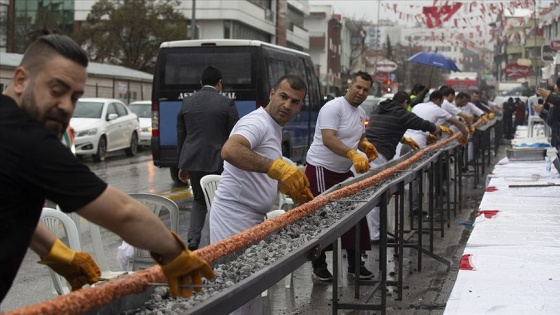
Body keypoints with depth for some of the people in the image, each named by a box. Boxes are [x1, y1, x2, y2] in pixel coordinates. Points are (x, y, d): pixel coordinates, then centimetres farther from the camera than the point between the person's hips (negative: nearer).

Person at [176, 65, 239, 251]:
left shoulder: (187, 103, 5)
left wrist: (182, 165, 19)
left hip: (193, 160, 4)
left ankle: (193, 242, 0)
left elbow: (180, 136, 11)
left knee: (199, 200, 17)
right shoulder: (226, 104, -6)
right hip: (218, 162, -4)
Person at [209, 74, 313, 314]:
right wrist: (276, 166, -46)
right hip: (234, 217, -10)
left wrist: (290, 187, 11)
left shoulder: (274, 129, 16)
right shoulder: (258, 122, -16)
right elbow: (229, 151, -38)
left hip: (251, 218, 10)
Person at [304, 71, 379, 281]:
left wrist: (365, 145, 0)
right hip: (321, 170, -9)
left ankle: (354, 263, 18)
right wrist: (353, 154, -41)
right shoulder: (333, 108, -17)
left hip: (344, 171, 9)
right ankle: (319, 264, 8)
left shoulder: (361, 113, 11)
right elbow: (328, 139, -29)